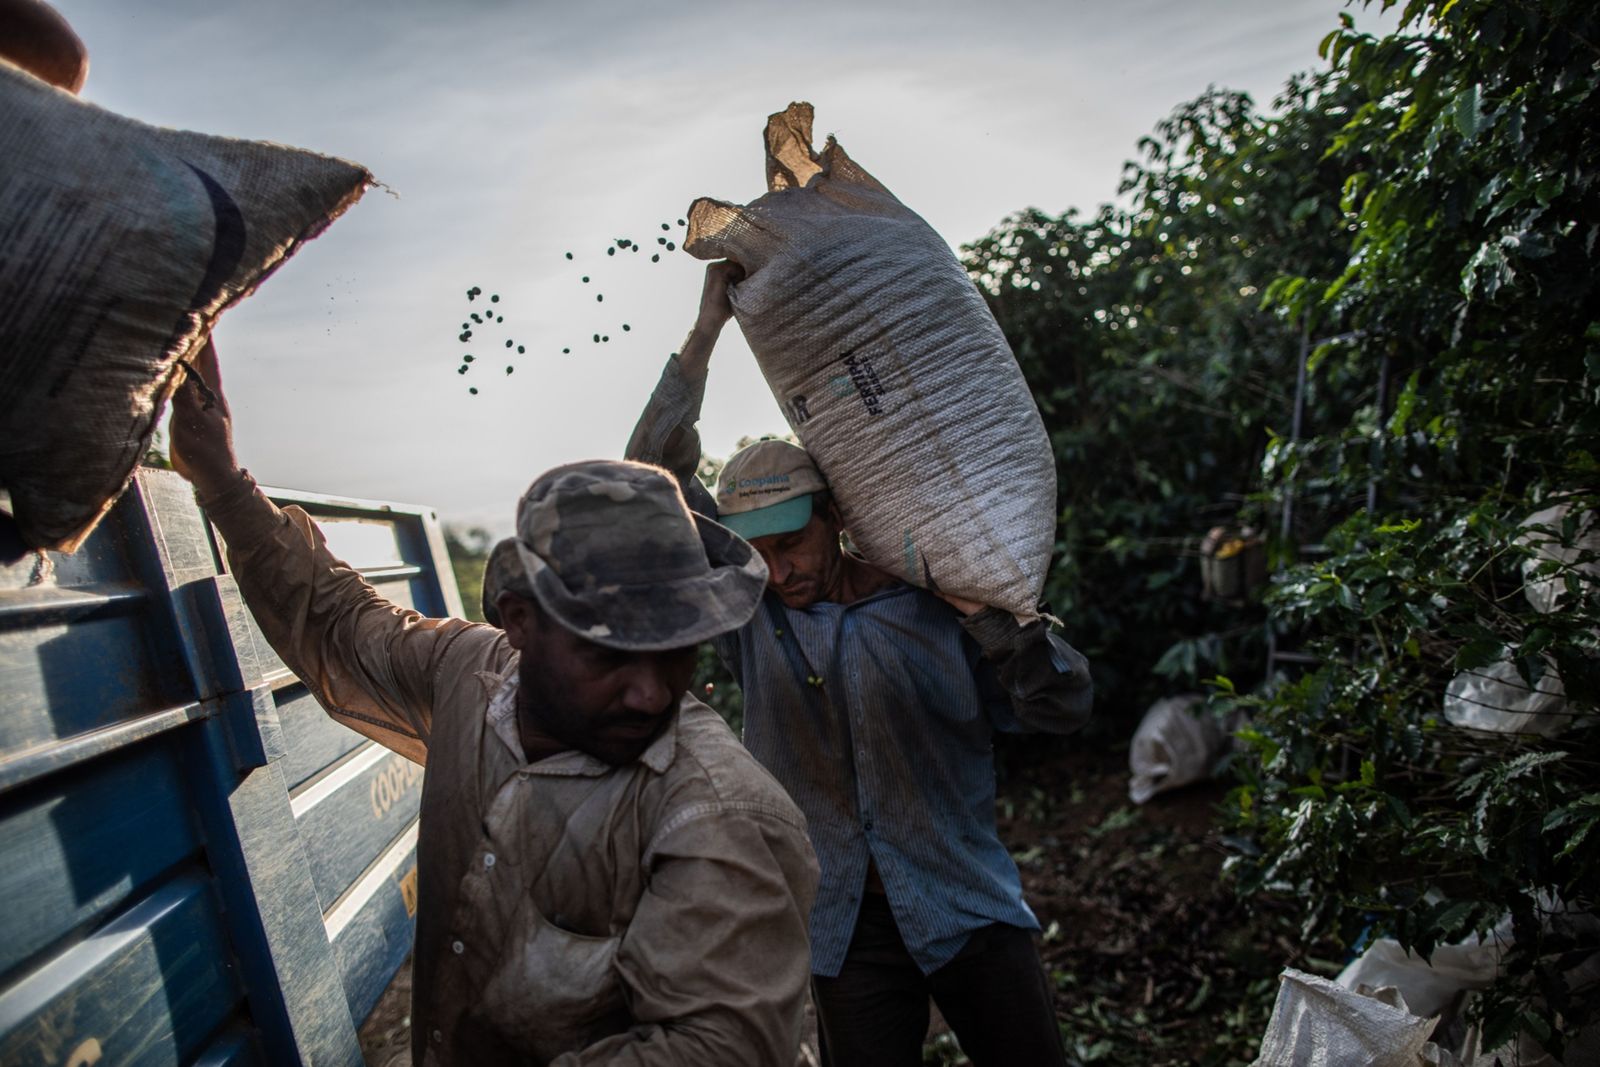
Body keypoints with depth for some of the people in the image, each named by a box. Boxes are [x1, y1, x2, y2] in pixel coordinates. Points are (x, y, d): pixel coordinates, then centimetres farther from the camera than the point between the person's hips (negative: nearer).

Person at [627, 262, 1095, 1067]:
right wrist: (707, 328, -11)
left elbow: (1064, 708, -6)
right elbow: (657, 477, -8)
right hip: (844, 931, 1)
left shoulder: (931, 605, -6)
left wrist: (990, 613, -21)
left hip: (968, 910, 0)